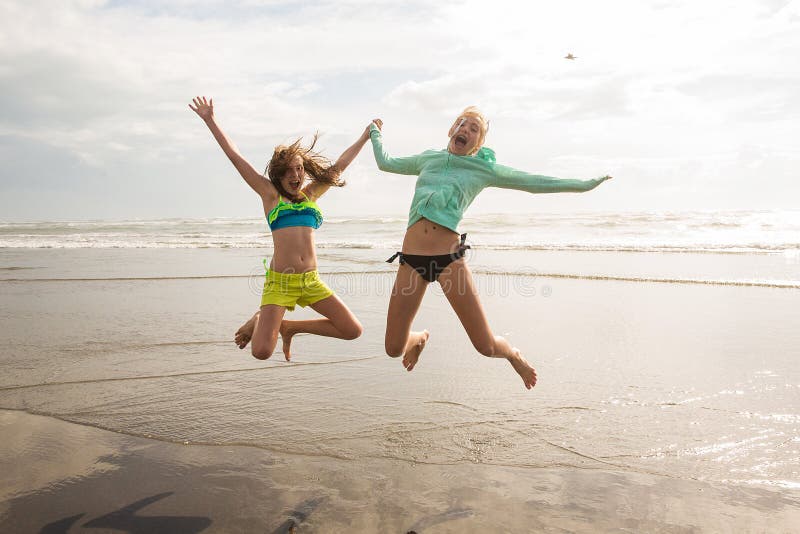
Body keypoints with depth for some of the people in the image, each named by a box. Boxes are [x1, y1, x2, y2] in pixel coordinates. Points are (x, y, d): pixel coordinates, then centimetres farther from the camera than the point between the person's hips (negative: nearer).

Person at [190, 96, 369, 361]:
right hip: (280, 280, -4)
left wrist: (365, 136, 29)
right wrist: (210, 120, 5)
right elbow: (235, 157, 5)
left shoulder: (310, 195, 14)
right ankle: (258, 322, 22)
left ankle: (290, 327, 18)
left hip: (311, 280, 4)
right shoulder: (271, 195, 5)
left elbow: (339, 165, 22)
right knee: (261, 352, -15)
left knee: (353, 331, 0)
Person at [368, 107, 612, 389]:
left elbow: (533, 182, 12)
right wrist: (375, 132, 45)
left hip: (449, 258, -2)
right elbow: (385, 162, 33)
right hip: (411, 259, 3)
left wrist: (584, 184, 11)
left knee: (487, 346, -6)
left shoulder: (483, 169, 11)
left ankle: (513, 354, 33)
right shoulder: (429, 158, 20)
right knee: (393, 349, 3)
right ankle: (420, 338, 41)